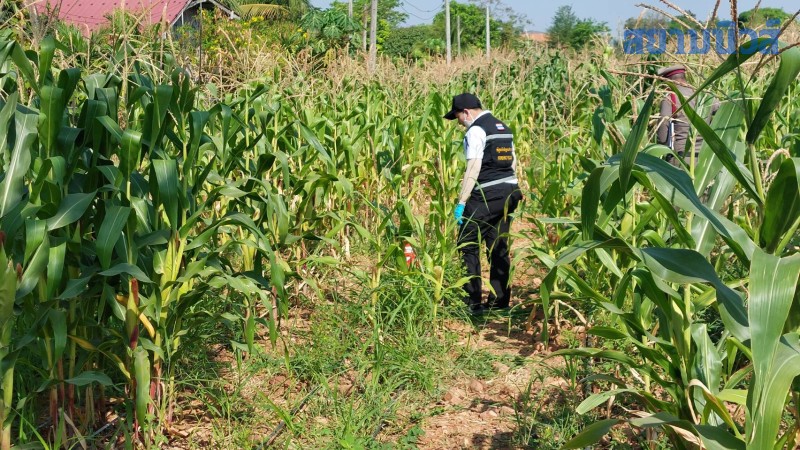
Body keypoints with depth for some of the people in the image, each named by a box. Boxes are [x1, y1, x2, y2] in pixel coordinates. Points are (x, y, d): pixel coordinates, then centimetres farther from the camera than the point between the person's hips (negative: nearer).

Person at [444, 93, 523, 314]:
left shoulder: (476, 130, -10)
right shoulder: (504, 128, 17)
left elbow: (473, 168, -17)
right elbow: (513, 163, 19)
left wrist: (461, 202, -16)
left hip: (486, 196, -9)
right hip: (509, 192, 9)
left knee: (468, 245, 0)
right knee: (498, 247, 13)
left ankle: (472, 301, 0)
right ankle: (499, 300, 17)